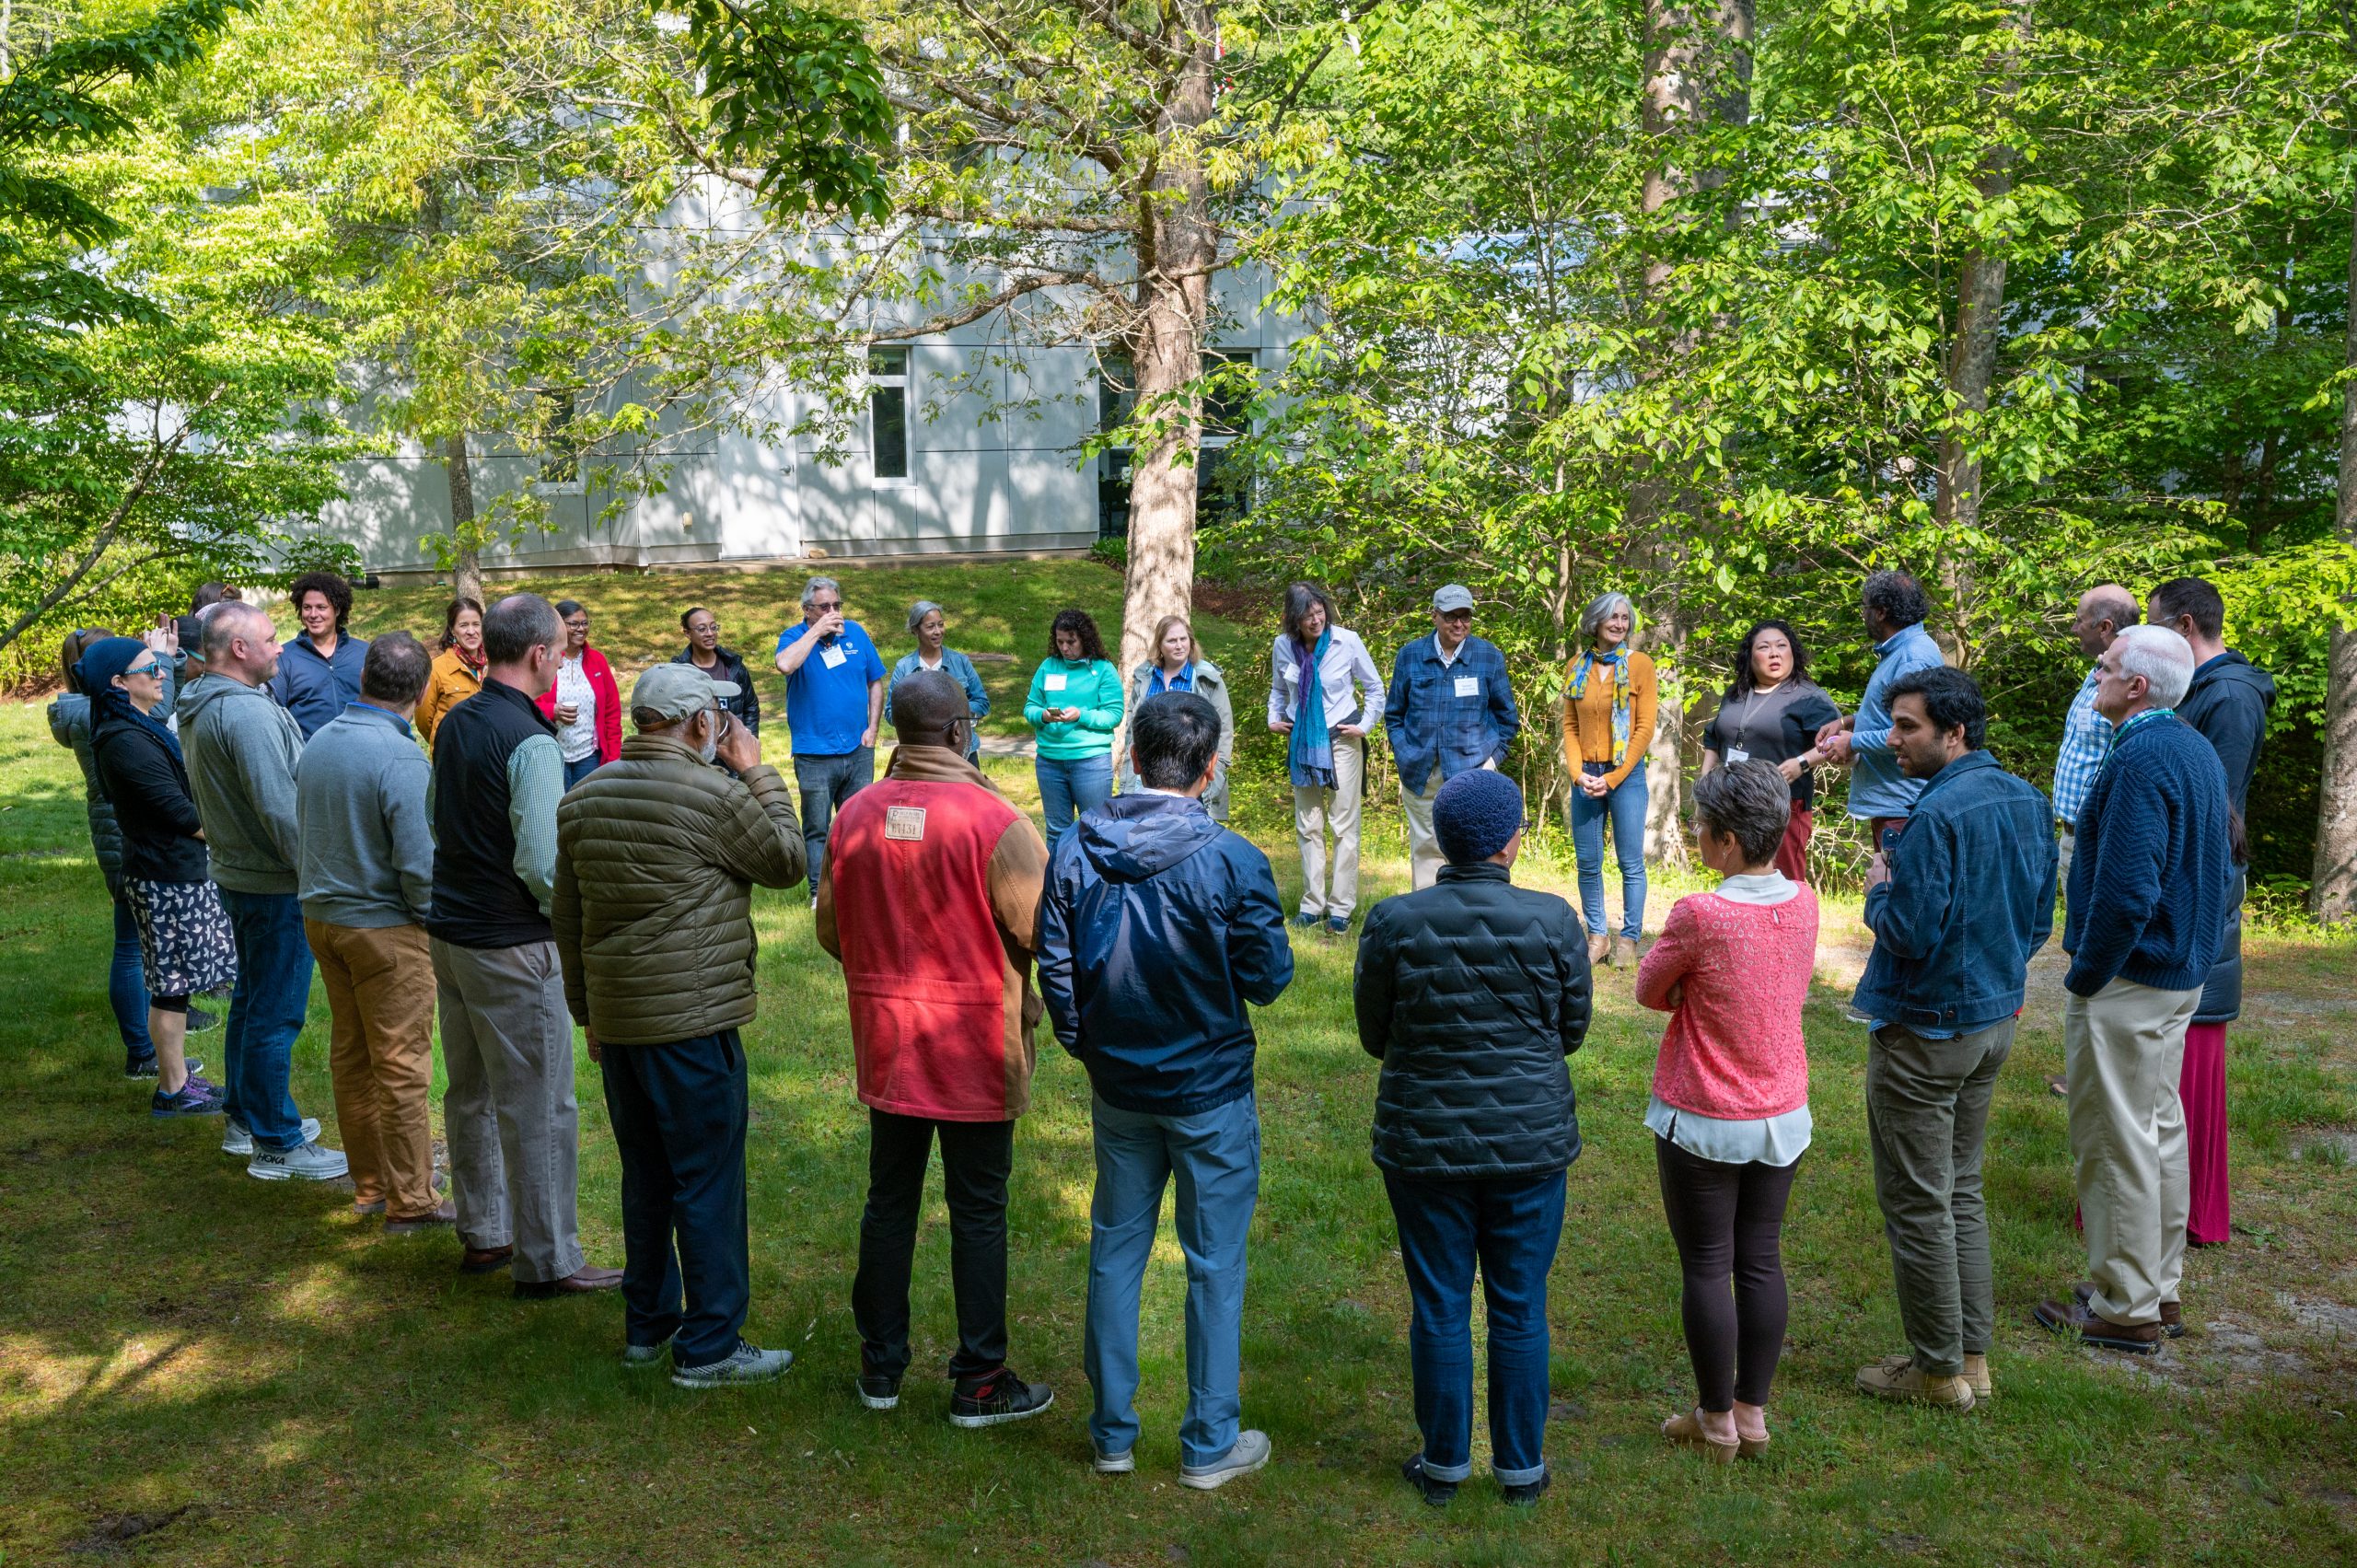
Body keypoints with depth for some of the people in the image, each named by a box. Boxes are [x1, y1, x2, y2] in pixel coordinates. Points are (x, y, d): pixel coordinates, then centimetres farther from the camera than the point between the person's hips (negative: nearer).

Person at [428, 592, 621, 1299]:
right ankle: (547, 1260, 10)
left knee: (470, 1092, 19)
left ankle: (483, 1233, 33)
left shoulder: (454, 724, 5)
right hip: (510, 946, -9)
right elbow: (542, 866, -24)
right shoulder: (529, 742, -21)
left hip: (449, 930, 9)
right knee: (538, 1106, 1)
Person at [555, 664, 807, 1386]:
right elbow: (786, 862, 0)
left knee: (645, 1176, 19)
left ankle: (648, 1324, 30)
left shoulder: (582, 799, 9)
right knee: (709, 1183, 2)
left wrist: (586, 1009, 23)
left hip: (615, 1022, 8)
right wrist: (758, 774, 5)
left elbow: (566, 917, 15)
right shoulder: (716, 796, -15)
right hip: (693, 1024, -7)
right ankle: (710, 1346, 9)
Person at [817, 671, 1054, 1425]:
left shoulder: (855, 813, -2)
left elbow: (831, 928, 8)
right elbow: (1045, 932, -15)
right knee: (978, 1213, 7)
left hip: (885, 1043, 5)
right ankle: (979, 1383, 17)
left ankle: (880, 1366, 28)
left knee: (890, 1201, 16)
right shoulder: (993, 820, -18)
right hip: (975, 1049, -4)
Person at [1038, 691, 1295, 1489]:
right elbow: (1269, 977, -12)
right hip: (1211, 1093, -3)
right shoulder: (1232, 861, -19)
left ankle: (1112, 1432, 28)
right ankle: (1210, 1445, 22)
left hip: (1117, 1089, 4)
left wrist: (1087, 1048, 13)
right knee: (1215, 1266, 10)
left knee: (1115, 1252, 17)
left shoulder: (1074, 851, -7)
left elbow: (1055, 968, -1)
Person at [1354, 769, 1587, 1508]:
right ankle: (1521, 1466, 27)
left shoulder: (1393, 922, -11)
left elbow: (1374, 1035, -1)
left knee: (1439, 1307, 13)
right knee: (1520, 1310, 14)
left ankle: (1444, 1463, 27)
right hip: (1531, 1142, 0)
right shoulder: (1552, 921, -11)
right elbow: (1571, 1031, 0)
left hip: (1424, 1140, 0)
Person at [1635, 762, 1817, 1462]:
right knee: (1761, 1261, 14)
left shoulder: (1699, 917, -24)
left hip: (1703, 1123, -6)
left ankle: (1716, 1422, 20)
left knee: (1706, 1268, 8)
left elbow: (1649, 990, -8)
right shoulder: (1802, 903, -5)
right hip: (1783, 1117, 6)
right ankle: (1753, 1415, 25)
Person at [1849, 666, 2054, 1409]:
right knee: (1962, 1192, 19)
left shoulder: (1939, 813, -23)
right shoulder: (2028, 802, 5)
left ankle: (1939, 1369, 14)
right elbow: (2040, 921, 12)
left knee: (1917, 1205, 4)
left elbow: (1911, 934, -24)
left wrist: (1879, 889, -6)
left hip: (1926, 1033, -9)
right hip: (1996, 1020, 9)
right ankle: (1973, 1354, 26)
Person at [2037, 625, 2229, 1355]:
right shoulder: (2198, 750, 10)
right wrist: (2193, 948, 20)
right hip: (2183, 973, 10)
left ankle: (2124, 1308, 9)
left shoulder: (2141, 760, -22)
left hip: (2128, 979, -10)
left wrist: (2083, 978, -17)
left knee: (2116, 1144, 0)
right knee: (2162, 1131, 17)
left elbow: (2125, 891, -27)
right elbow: (2212, 868, 18)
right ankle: (2161, 1290, 28)